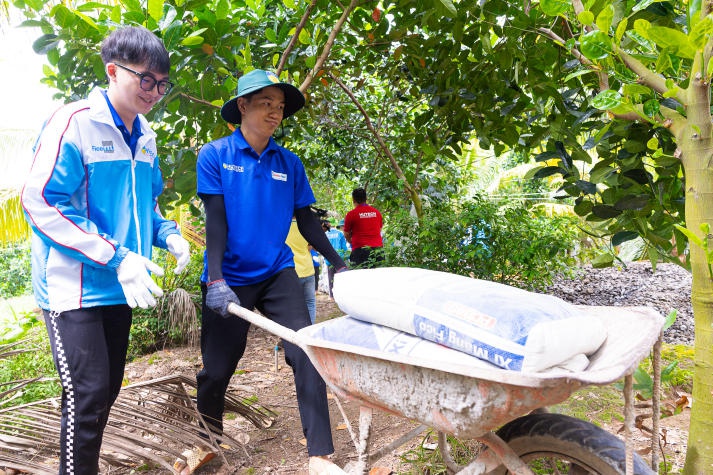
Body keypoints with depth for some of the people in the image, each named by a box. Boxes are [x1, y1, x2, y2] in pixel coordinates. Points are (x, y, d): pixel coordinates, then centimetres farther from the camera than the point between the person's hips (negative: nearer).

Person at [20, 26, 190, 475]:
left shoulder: (144, 136, 9)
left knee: (109, 387, 15)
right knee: (88, 394, -7)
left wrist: (168, 234, 0)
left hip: (119, 287, 7)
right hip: (75, 286, -7)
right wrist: (117, 257, -24)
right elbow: (40, 202, -18)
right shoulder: (74, 122, -13)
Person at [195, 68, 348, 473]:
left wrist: (338, 263, 7)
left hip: (277, 273, 3)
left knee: (306, 354, -13)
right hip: (230, 279, -2)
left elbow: (306, 219, 10)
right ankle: (208, 439, 37)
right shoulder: (215, 155, -4)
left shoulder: (289, 163, 5)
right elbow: (215, 221, -10)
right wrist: (215, 280, -18)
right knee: (218, 368, 7)